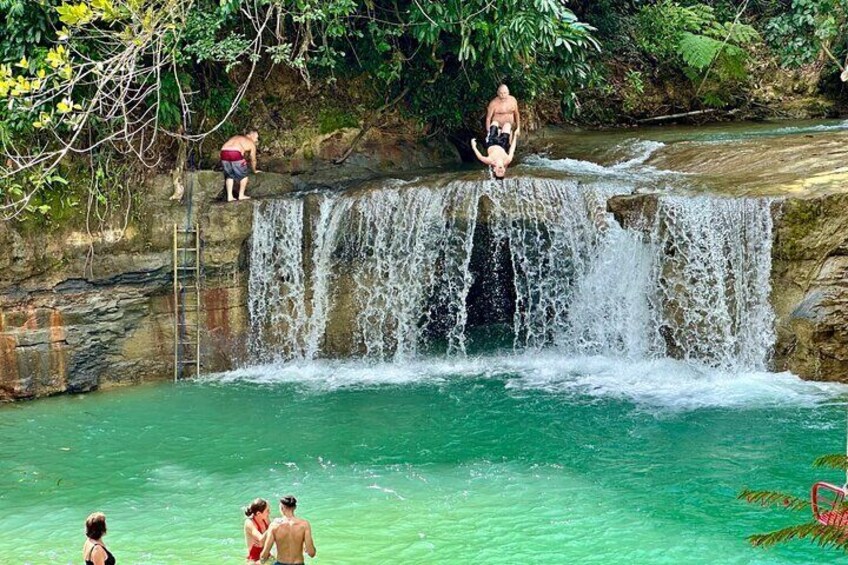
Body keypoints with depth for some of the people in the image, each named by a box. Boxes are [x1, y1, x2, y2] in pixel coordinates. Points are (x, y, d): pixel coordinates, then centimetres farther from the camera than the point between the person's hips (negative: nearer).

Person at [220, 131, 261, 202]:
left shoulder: (235, 138, 35)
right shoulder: (251, 143, 17)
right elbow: (253, 160, 24)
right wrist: (254, 171, 41)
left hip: (224, 153, 6)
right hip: (235, 154, -6)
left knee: (229, 176, 22)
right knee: (244, 175, 14)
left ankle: (229, 196, 17)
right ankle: (241, 195, 17)